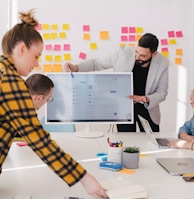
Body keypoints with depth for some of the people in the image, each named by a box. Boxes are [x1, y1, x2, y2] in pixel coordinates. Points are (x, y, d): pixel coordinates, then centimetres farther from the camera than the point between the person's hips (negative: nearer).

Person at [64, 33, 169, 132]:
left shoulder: (162, 63, -14)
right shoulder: (122, 53, -18)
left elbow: (162, 93, -5)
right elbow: (96, 63, -6)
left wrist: (146, 99, -25)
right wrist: (76, 67, -22)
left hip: (147, 109, 1)